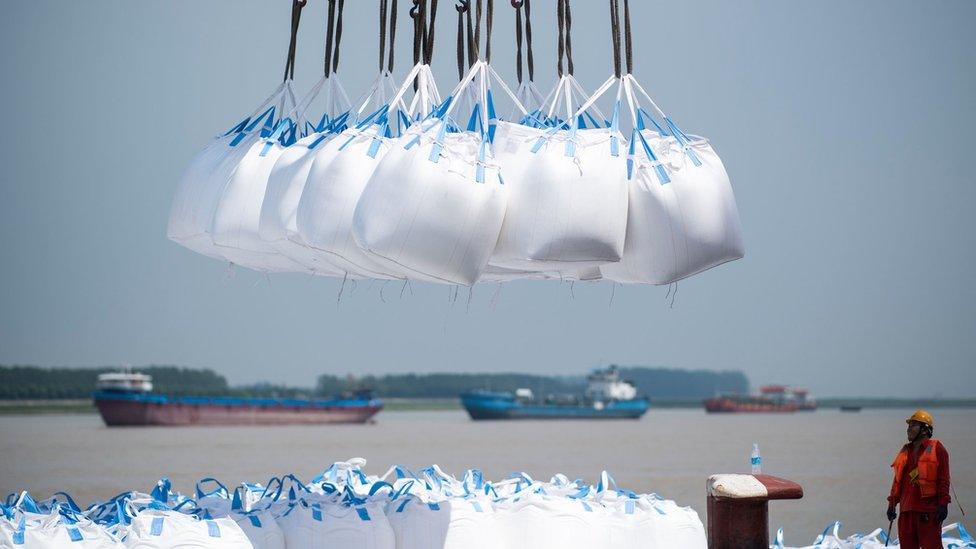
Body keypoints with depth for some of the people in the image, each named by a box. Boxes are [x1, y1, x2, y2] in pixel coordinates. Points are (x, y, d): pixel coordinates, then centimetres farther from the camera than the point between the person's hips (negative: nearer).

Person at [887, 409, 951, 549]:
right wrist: (892, 503, 17)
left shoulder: (936, 449, -2)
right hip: (907, 508, 6)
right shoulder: (905, 451, 17)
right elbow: (898, 479, 21)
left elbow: (943, 479, -6)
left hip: (929, 509, -6)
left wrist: (943, 504, -13)